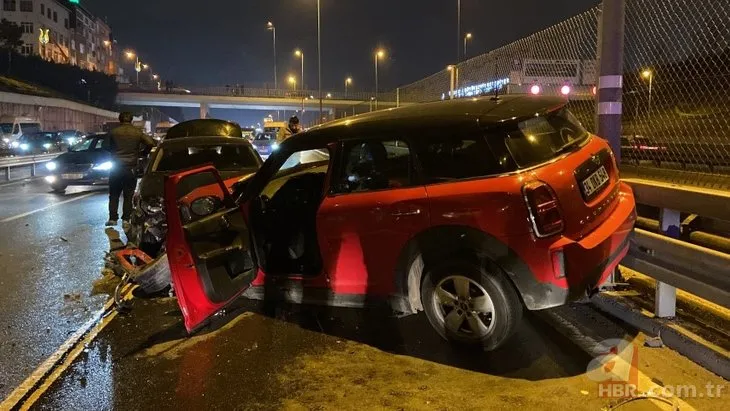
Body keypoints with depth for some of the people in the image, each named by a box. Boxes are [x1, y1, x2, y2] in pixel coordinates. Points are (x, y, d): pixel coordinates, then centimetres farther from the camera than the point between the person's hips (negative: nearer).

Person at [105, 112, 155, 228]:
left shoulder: (113, 132, 0)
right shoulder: (138, 132, -2)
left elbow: (110, 148, 9)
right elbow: (150, 143, -9)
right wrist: (140, 153, 5)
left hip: (116, 167, 1)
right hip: (131, 168, -1)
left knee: (114, 195, 11)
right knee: (128, 195, 5)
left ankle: (113, 218, 10)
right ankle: (126, 220, 3)